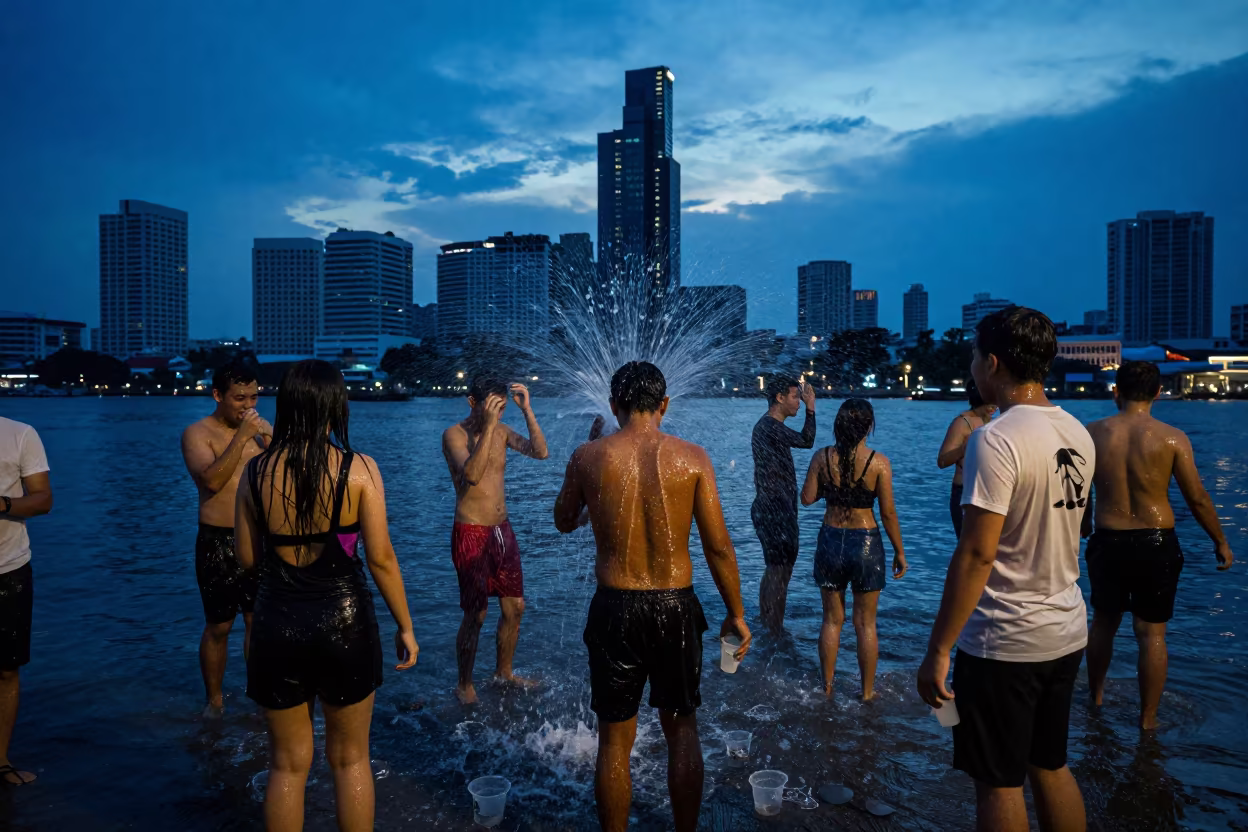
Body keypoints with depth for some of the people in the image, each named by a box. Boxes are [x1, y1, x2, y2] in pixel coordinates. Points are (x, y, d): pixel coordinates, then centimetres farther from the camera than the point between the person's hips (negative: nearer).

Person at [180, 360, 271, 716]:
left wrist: (270, 441, -16)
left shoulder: (263, 428, 5)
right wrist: (241, 437, -23)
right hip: (218, 542, -3)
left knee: (258, 620, 10)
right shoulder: (198, 433, -7)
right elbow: (212, 480, -21)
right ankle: (214, 700, 22)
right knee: (219, 626, 6)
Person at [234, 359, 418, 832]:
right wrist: (405, 626, -2)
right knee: (350, 758, 18)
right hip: (344, 620, -2)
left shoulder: (257, 470, -6)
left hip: (278, 623, 2)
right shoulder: (358, 469, -13)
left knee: (288, 763, 19)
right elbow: (381, 559, -12)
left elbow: (247, 559, 1)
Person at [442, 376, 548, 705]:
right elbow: (471, 474, -29)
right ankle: (464, 685, 18)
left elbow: (540, 452, -7)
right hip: (471, 534, -6)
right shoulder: (454, 435, -11)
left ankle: (503, 672, 32)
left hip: (503, 530, 6)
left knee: (515, 607, 12)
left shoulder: (501, 431, 6)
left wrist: (527, 409, -14)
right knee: (475, 615, -1)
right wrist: (488, 425, -32)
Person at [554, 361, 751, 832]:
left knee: (615, 741, 15)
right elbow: (719, 547, -6)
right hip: (676, 608, 1)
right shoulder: (692, 458, -7)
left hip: (615, 608, 0)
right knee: (682, 731, 20)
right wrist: (736, 615, 6)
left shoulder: (588, 457, -6)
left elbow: (564, 522, 12)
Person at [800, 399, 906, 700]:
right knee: (866, 623, 11)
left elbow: (807, 498, -3)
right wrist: (899, 552, 2)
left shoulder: (822, 457, -6)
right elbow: (888, 513, -9)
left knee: (832, 620, 16)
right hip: (866, 543, -2)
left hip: (831, 540, 2)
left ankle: (827, 687, 26)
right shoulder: (879, 462, -12)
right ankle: (867, 692, 22)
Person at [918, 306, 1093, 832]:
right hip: (1067, 633, 8)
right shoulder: (1077, 433, 5)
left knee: (999, 785, 7)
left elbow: (976, 553, -23)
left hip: (1004, 641, -8)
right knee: (1051, 767, 22)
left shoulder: (996, 439, -20)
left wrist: (938, 649, -18)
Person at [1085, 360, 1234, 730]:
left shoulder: (1093, 433, -4)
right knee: (1151, 633, 8)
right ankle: (1148, 718, 18)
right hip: (1156, 545, -1)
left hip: (1107, 543, 2)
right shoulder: (1172, 437, -9)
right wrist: (1220, 542, 9)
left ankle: (1095, 696, 35)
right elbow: (1197, 498, -5)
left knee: (1103, 622, 19)